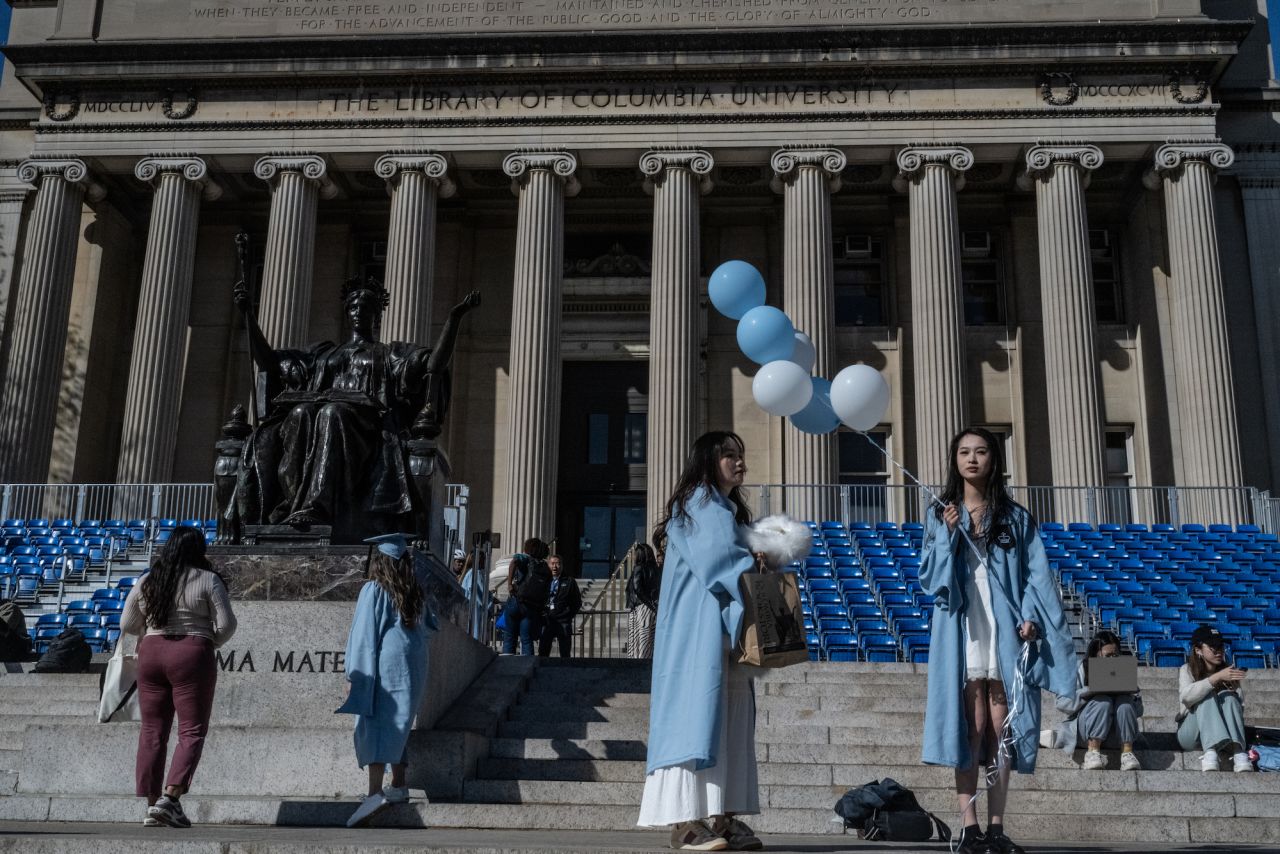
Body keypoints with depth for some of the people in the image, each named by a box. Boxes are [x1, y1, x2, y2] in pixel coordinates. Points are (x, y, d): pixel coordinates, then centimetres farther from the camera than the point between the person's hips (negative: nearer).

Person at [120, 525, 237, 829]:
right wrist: (210, 643, 11)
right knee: (192, 732, 0)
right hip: (192, 658, -4)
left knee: (152, 732, 9)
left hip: (151, 655, 5)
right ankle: (170, 798, -12)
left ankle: (152, 805, 11)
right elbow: (226, 625, -7)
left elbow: (127, 625, 13)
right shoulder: (208, 580, -4)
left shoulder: (146, 581, 9)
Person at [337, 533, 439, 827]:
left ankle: (375, 792, -19)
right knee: (398, 725, 17)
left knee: (376, 726, -8)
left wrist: (353, 676, -8)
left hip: (383, 668, -6)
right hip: (412, 668, 6)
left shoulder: (373, 590, -8)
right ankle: (398, 785, 21)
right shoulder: (416, 591, 6)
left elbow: (363, 635, -10)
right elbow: (429, 629, 15)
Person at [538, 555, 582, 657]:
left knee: (565, 654, 1)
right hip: (547, 621, 2)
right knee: (543, 652, 0)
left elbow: (577, 602, 7)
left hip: (563, 622, -2)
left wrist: (569, 615, -1)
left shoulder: (569, 582, 6)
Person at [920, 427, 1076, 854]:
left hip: (1005, 632, 1)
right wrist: (947, 534, -7)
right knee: (970, 729, -6)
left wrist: (1030, 617, -12)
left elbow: (1036, 575, 4)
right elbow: (928, 578, 4)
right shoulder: (940, 516, 9)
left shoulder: (1016, 517, 10)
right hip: (963, 634, -1)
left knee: (1001, 731, 1)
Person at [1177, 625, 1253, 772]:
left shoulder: (1229, 672, 6)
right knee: (1207, 696, -27)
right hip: (1191, 734, -2)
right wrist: (1217, 677, -32)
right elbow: (1186, 696, -24)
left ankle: (1238, 753, -44)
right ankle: (1210, 753, -51)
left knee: (1228, 696, -22)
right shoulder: (1187, 670, -2)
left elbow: (1240, 708, 1)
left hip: (1225, 736, 2)